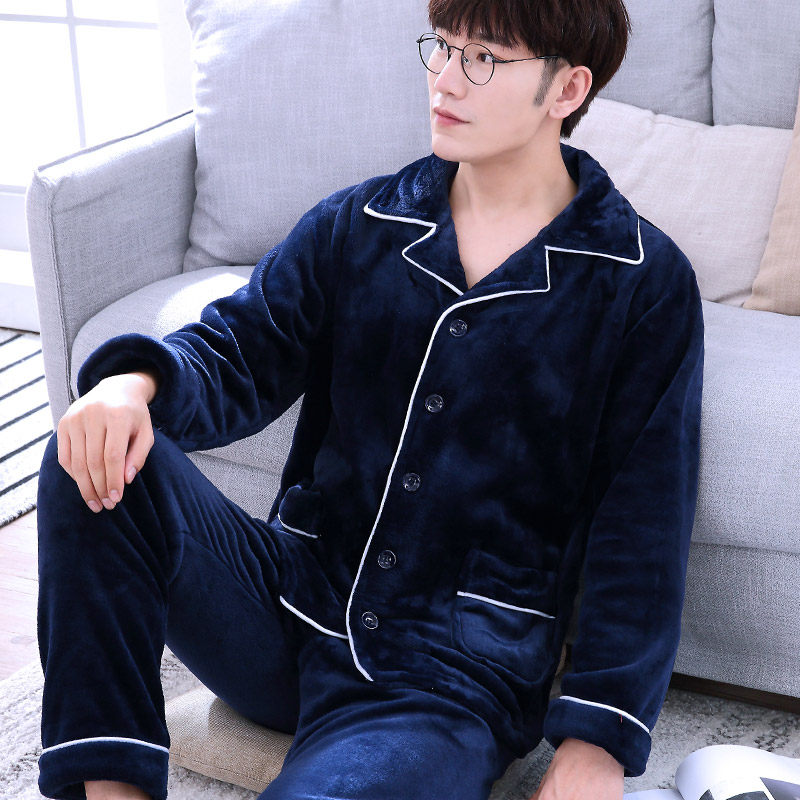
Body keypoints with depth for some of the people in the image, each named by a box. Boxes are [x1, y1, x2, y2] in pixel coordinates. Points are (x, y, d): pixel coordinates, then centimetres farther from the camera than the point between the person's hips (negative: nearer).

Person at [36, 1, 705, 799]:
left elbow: (642, 525, -4)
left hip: (463, 675, -4)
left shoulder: (645, 283, -1)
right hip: (293, 604, 5)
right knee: (97, 457, -19)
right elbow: (236, 352, 5)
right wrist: (140, 379, -20)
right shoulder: (357, 224, 11)